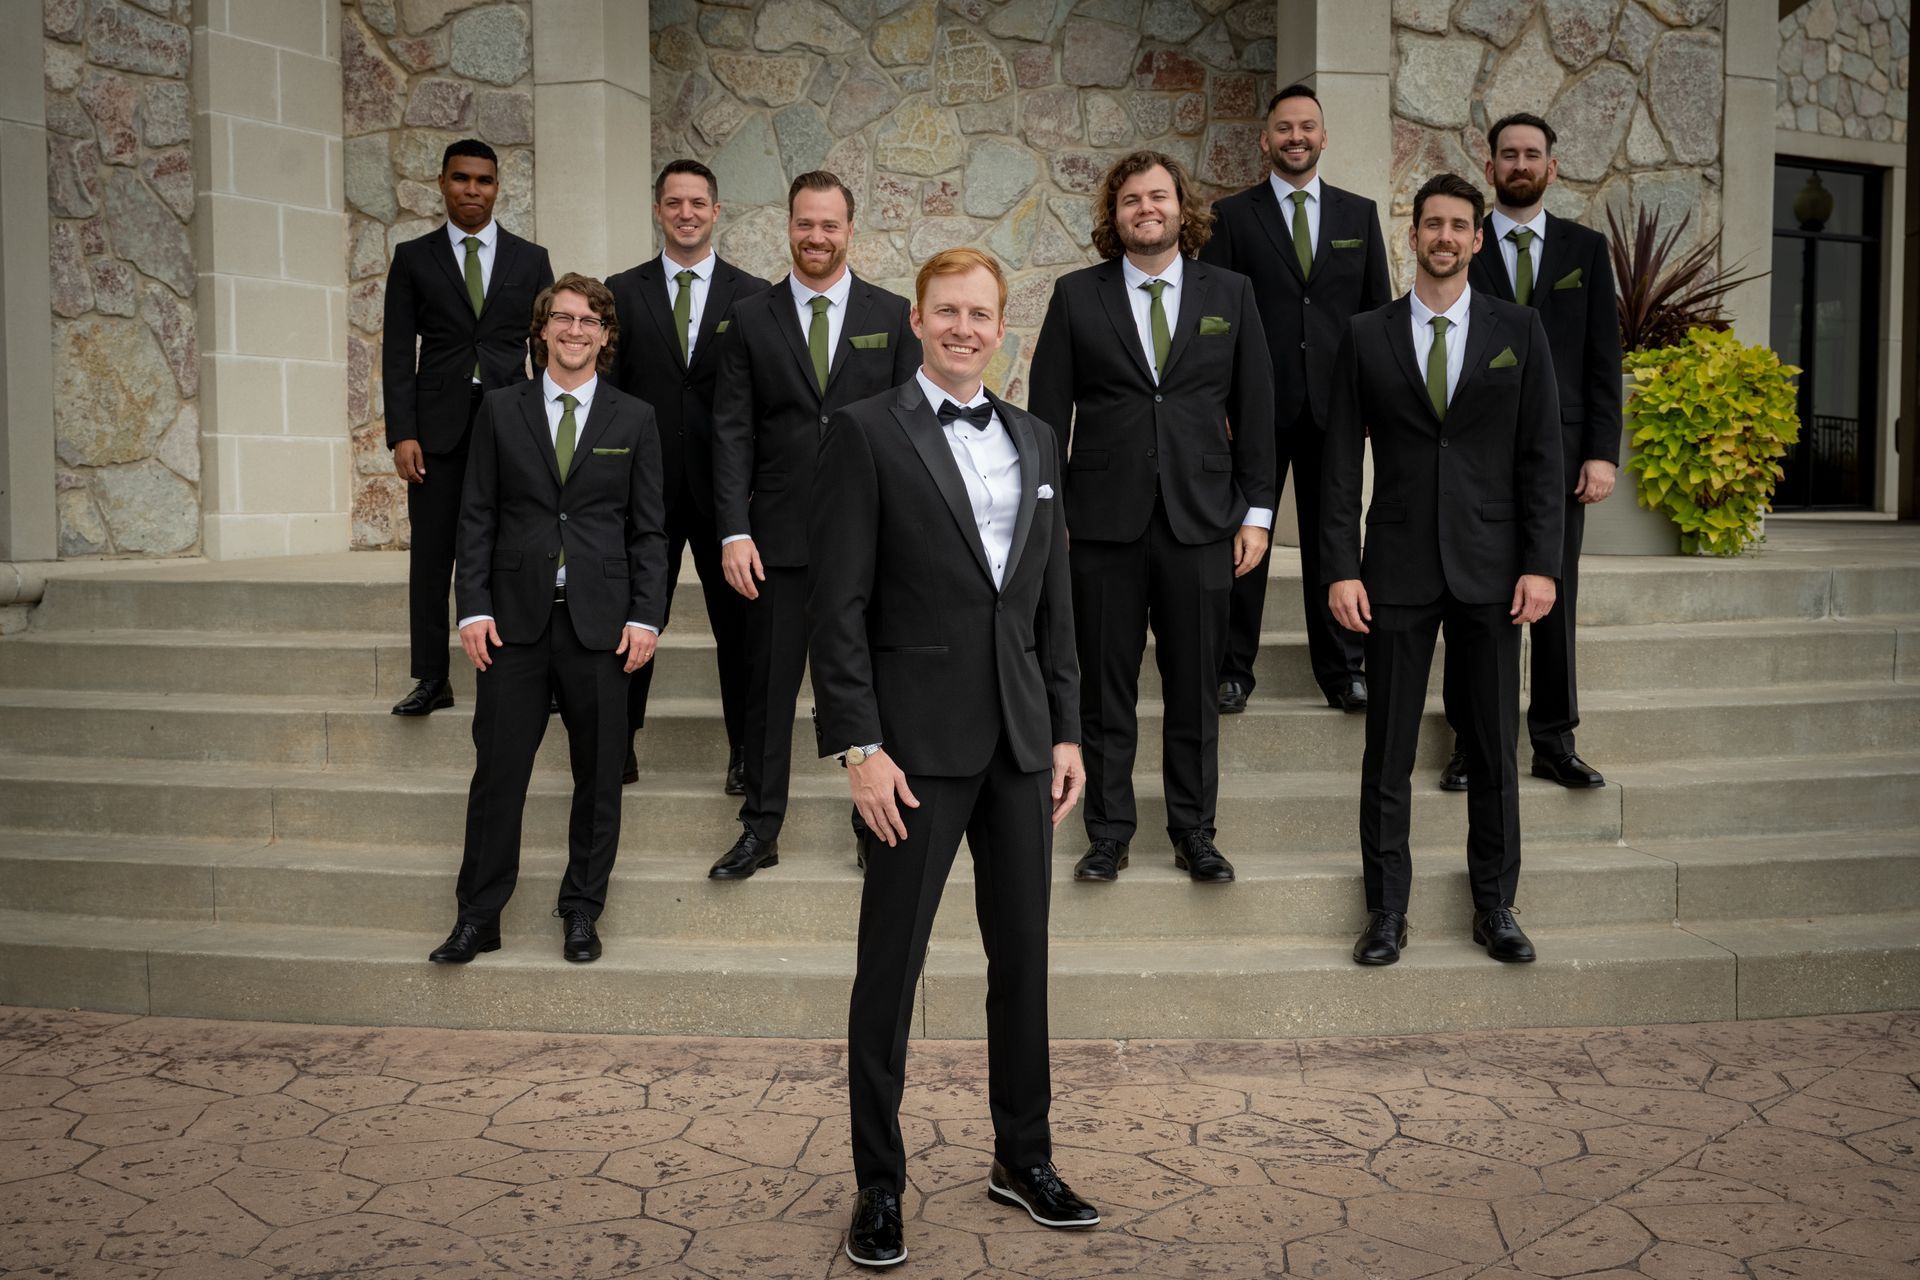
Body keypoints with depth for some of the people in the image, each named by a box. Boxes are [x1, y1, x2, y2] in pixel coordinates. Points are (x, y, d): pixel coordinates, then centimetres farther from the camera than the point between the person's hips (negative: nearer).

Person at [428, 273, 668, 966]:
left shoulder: (635, 420, 7)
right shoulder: (500, 410, 8)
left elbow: (648, 529, 6)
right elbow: (477, 517, 6)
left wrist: (646, 617, -3)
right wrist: (474, 608, -3)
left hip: (600, 621, 0)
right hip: (515, 618, 0)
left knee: (598, 775, 5)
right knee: (497, 770, 1)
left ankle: (581, 914, 19)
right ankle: (478, 916, 12)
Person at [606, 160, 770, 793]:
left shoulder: (752, 296, 5)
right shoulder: (622, 292, 6)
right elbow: (606, 393, 5)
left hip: (726, 484, 0)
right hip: (647, 482, 1)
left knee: (738, 621, 6)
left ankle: (744, 750, 16)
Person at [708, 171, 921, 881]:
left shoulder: (892, 314, 5)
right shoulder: (751, 318, 5)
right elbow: (732, 431, 2)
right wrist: (734, 531, -7)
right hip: (780, 533, 0)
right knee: (770, 682, 5)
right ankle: (760, 829, 16)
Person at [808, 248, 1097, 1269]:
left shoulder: (1034, 439, 13)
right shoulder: (865, 433, -4)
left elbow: (1054, 601, 14)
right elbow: (837, 603, -10)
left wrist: (1065, 731, 9)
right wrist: (858, 745, -15)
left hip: (1018, 741, 6)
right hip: (919, 741, -5)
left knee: (1022, 956, 13)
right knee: (890, 967, 2)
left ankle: (1023, 1157, 29)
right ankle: (878, 1185, 15)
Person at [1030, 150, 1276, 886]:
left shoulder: (1230, 294, 7)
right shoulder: (1076, 296, 3)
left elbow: (1254, 407, 7)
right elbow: (1048, 411, 3)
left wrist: (1256, 510, 2)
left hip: (1200, 521, 1)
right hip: (1105, 521, -1)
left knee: (1196, 687, 7)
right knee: (1106, 687, 6)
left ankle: (1194, 832, 20)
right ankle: (1108, 832, 18)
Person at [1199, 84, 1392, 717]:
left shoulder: (1359, 213, 11)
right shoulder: (1231, 215, 3)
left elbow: (1379, 308, 11)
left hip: (1333, 403, 2)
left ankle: (1341, 669, 16)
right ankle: (1232, 668, 13)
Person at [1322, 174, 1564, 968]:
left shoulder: (1518, 330, 6)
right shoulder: (1367, 336, 5)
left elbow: (1542, 453, 3)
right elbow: (1340, 461, 3)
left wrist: (1542, 563, -5)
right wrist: (1339, 568, -5)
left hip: (1489, 570, 1)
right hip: (1397, 570, 0)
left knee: (1493, 749, 7)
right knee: (1388, 753, 3)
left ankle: (1494, 907, 19)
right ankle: (1386, 911, 13)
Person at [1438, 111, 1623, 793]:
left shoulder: (1586, 248, 10)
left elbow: (1603, 358, 7)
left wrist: (1602, 451, -2)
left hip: (1559, 452, 2)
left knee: (1556, 598, 5)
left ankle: (1555, 744, 12)